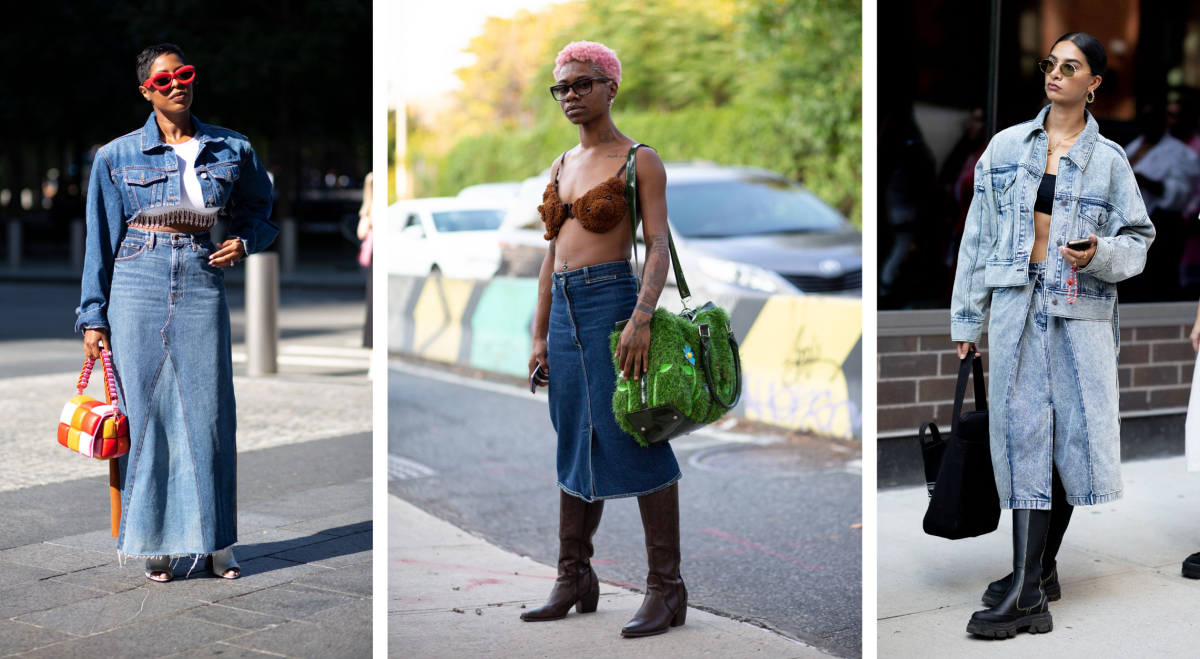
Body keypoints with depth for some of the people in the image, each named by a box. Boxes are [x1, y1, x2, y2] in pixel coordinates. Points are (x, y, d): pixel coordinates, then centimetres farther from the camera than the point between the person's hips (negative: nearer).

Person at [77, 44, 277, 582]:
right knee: (145, 412, 0)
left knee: (208, 414, 0)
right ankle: (155, 544, 9)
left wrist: (243, 243, -2)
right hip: (139, 286, -1)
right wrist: (93, 316, 3)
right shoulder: (117, 156, 4)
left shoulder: (232, 151, 8)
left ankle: (216, 544, 11)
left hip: (202, 285, 1)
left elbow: (259, 214, 20)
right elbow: (101, 239, 6)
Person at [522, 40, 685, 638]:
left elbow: (659, 247, -10)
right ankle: (574, 579, 19)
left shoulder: (639, 161, -2)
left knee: (636, 441, -7)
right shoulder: (562, 167, 17)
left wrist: (641, 317, -24)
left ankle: (665, 589, -3)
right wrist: (539, 336, 13)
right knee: (575, 445, 11)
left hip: (613, 302, -7)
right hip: (564, 311, 7)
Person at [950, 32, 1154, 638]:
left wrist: (1099, 255, -15)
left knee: (1072, 435, -1)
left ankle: (1031, 580, 11)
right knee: (1025, 437, -4)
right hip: (1016, 307, 1)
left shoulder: (1109, 159, 7)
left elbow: (1138, 240, 7)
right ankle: (1033, 588, -1)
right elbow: (977, 236, 12)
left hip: (1080, 313, 0)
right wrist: (966, 319, 10)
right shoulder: (1005, 147, 10)